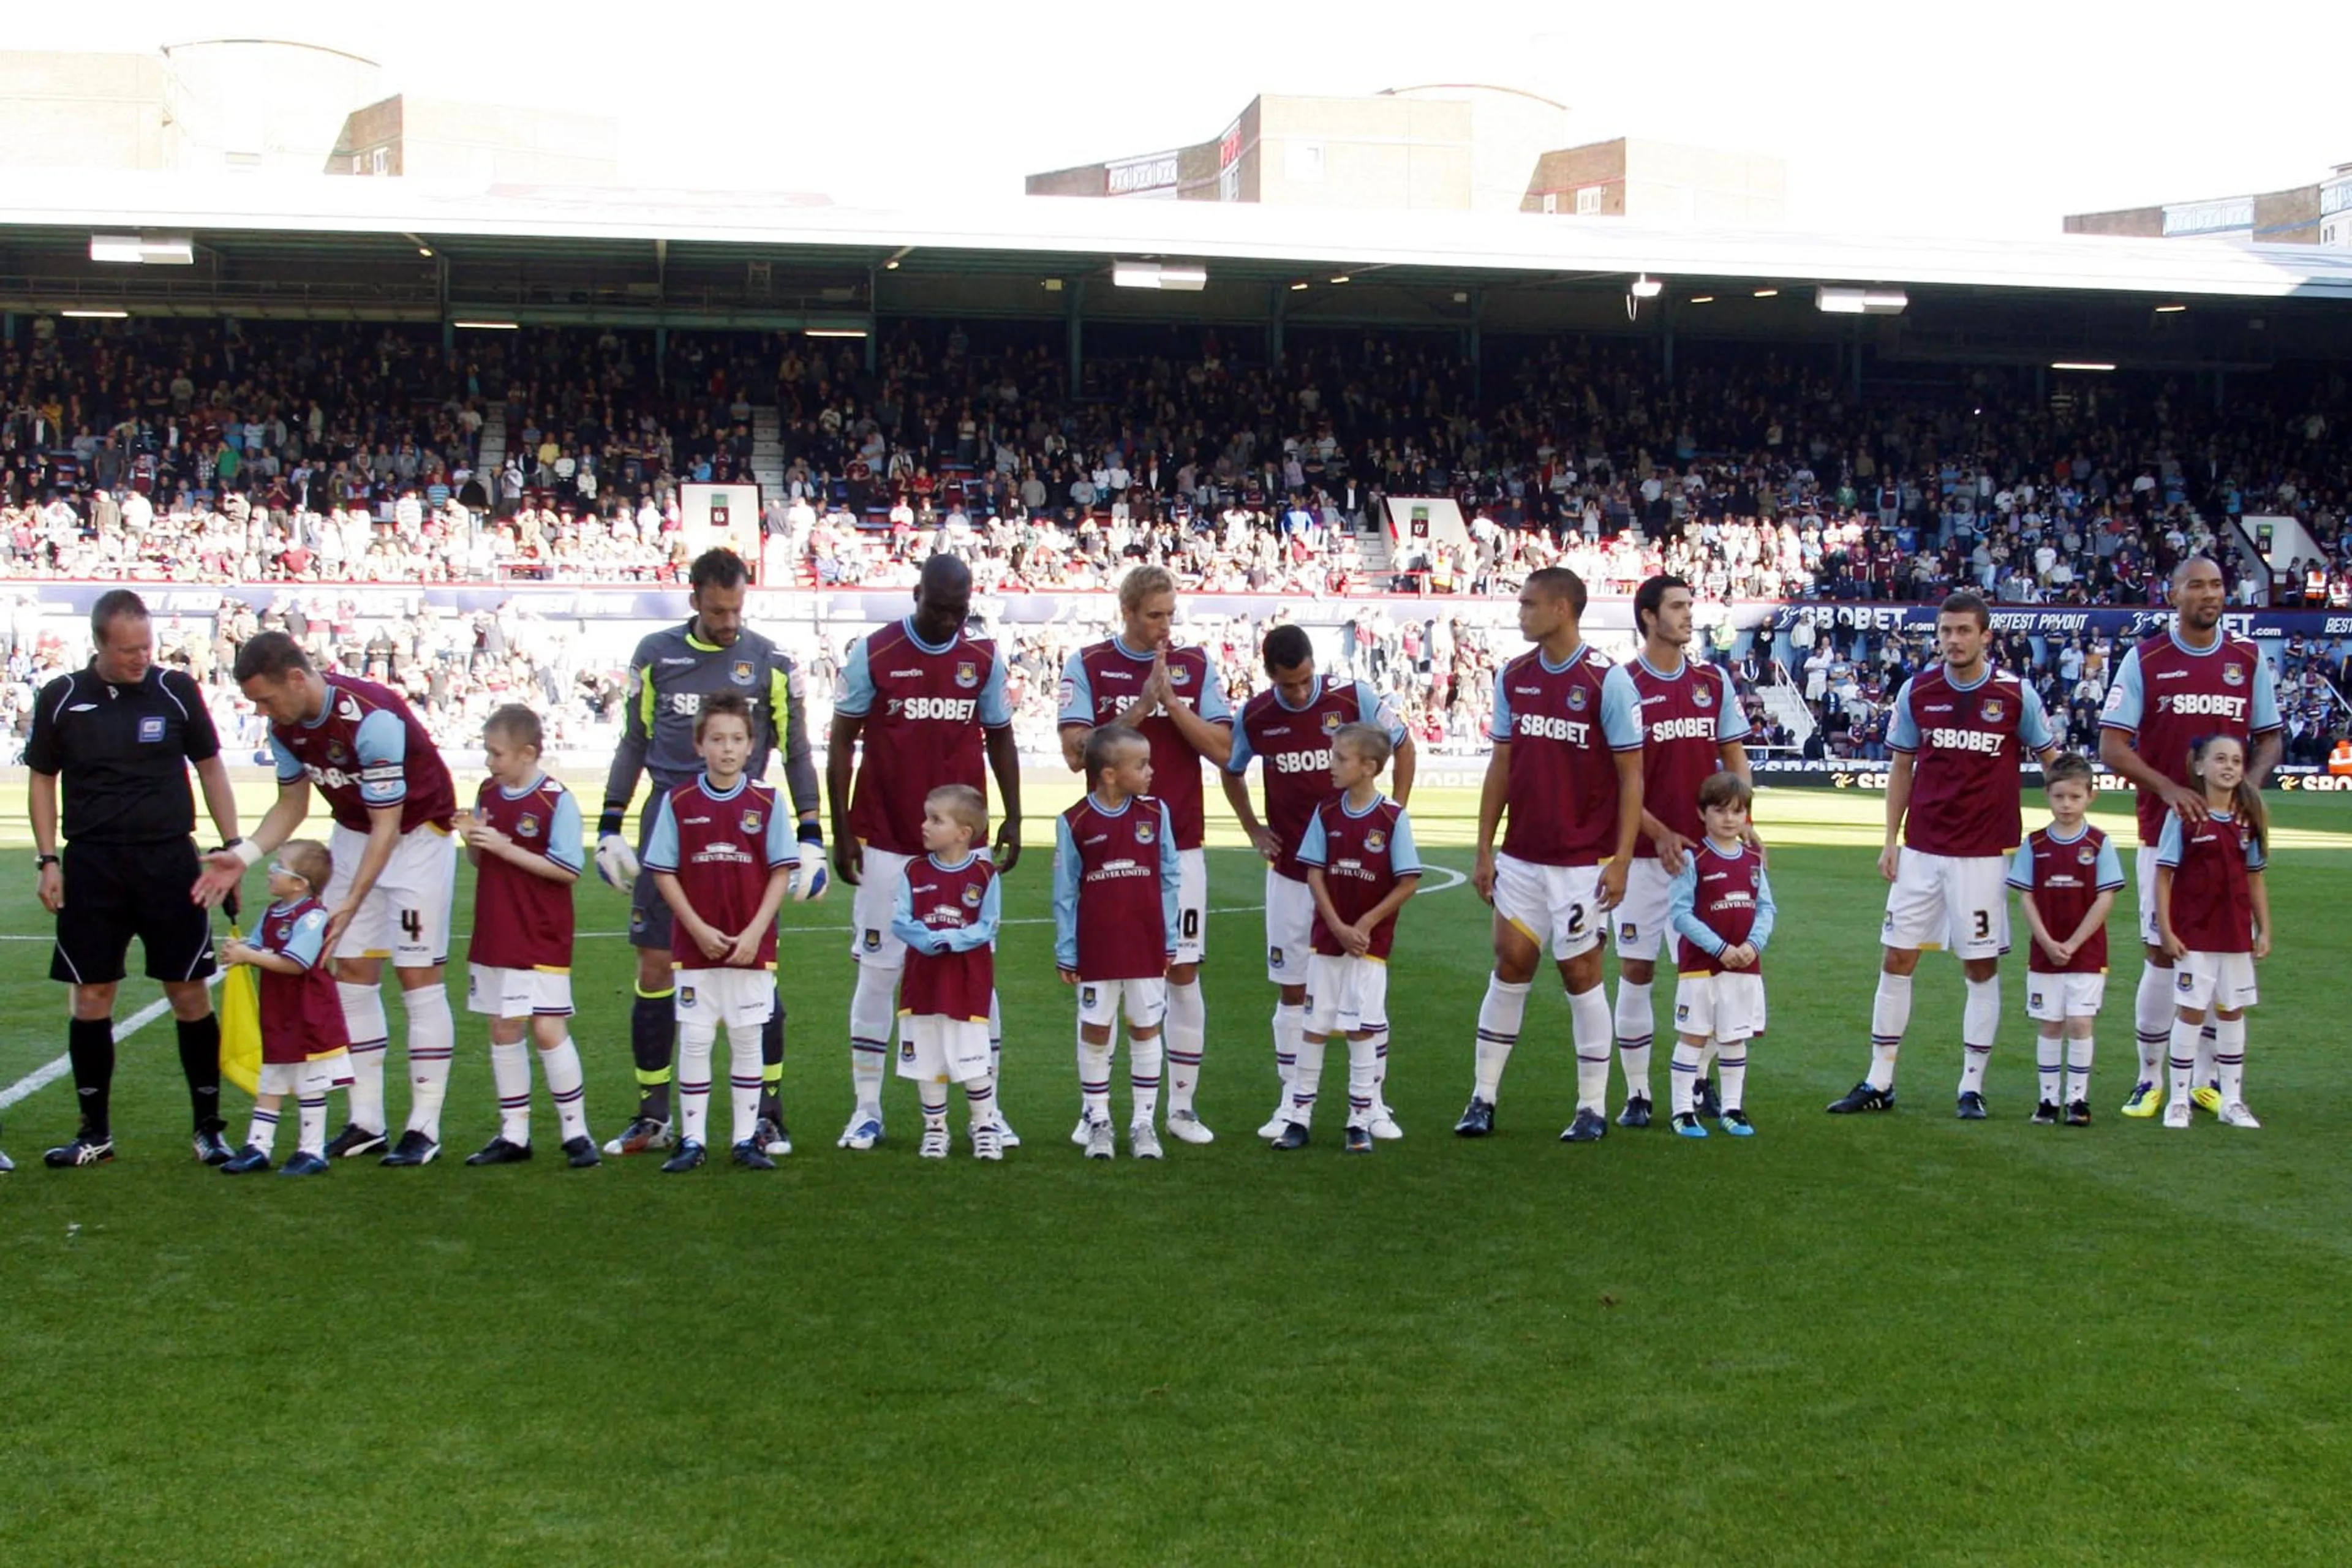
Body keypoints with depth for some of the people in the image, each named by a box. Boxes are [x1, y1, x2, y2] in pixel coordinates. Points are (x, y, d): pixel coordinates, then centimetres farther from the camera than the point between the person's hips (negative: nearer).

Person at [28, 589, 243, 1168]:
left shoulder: (176, 690, 0)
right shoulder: (61, 699, 1)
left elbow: (210, 767, 9)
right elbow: (42, 779, 10)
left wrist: (231, 846, 3)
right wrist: (48, 860, 3)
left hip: (170, 861, -1)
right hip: (90, 865, 1)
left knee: (191, 996, -1)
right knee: (90, 1000, 4)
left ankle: (208, 1127, 10)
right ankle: (95, 1133, 16)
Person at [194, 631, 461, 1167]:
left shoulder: (372, 718, -32)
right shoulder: (285, 725, -8)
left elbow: (387, 828, -27)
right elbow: (292, 805, 7)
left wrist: (351, 905, -31)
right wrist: (244, 855, -10)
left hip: (418, 833, -7)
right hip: (353, 834, 7)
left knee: (418, 975, -7)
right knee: (353, 971, 3)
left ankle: (424, 1127, -2)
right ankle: (366, 1122, 8)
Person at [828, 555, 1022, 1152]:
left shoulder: (984, 660, 5)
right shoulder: (872, 654, -3)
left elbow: (999, 740, 14)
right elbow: (842, 742, 1)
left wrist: (1013, 819, 7)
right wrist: (841, 831, -2)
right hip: (886, 844, -2)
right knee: (878, 971, 2)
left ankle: (989, 1106, 10)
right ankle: (867, 1109, 11)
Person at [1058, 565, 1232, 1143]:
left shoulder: (1196, 665, 6)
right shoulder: (1087, 666, 1)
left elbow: (1222, 749, -2)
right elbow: (1076, 750, -9)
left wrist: (1170, 701, -11)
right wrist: (1139, 709, -14)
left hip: (1180, 845, 1)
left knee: (1184, 972, 3)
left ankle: (1183, 1106, 12)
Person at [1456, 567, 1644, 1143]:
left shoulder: (1606, 679, -10)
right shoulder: (1513, 676, 6)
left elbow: (1630, 776, -9)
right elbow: (1500, 766, 11)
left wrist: (1621, 859, -13)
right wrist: (1484, 849, 7)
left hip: (1583, 859, -5)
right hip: (1521, 855, 5)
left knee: (1580, 971, 1)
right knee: (1510, 964, 6)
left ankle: (1593, 1108, 13)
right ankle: (1483, 1100, 13)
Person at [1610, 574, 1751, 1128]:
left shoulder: (1714, 681, 8)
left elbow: (1733, 756, 12)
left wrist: (1742, 821, -3)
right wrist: (1659, 833, -15)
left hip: (1706, 848, 4)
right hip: (1645, 852, -4)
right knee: (1635, 969, 0)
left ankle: (1699, 1082, 21)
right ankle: (1637, 1093, 8)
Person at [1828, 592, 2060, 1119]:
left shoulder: (2015, 694, -4)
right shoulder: (1916, 691, 2)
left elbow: (2051, 761, 6)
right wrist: (1890, 840, 5)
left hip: (1985, 853, -2)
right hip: (1921, 849, 2)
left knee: (1982, 967, 3)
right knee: (1896, 960, 4)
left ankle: (1972, 1088, 14)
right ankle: (1879, 1084, 12)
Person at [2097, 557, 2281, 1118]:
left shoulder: (2249, 661, 8)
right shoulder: (2144, 659, 0)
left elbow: (2270, 738, 13)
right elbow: (2112, 746, -5)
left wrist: (2251, 784, -7)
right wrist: (2169, 788, -17)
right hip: (2164, 830, -3)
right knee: (2162, 952, -2)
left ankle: (2207, 1078, 16)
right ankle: (2151, 1078, 10)